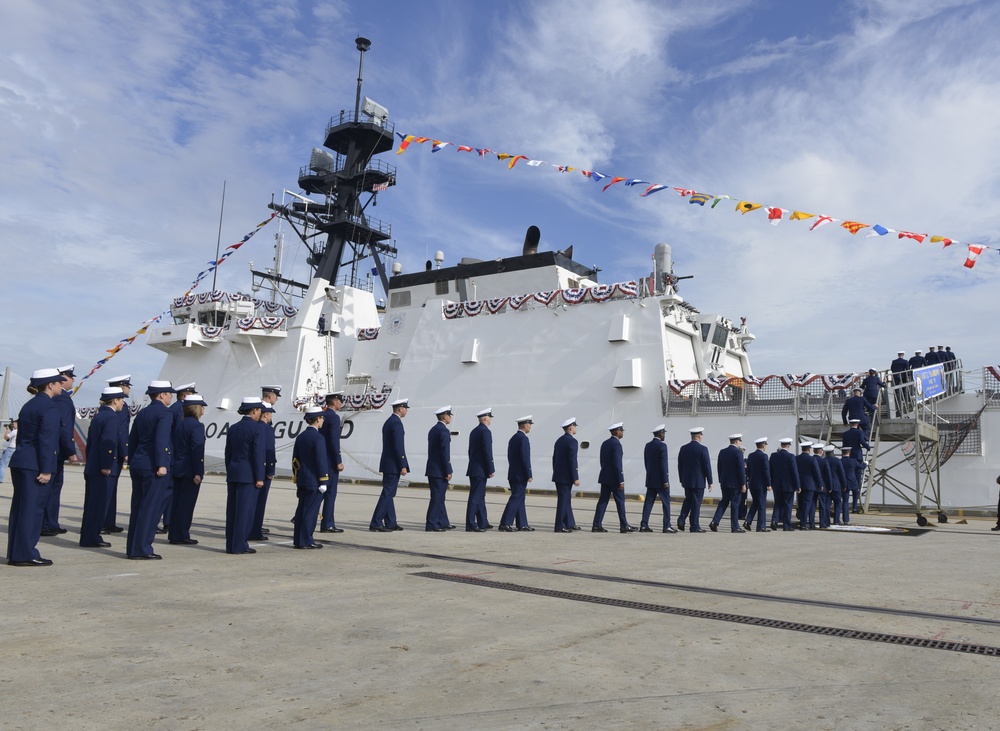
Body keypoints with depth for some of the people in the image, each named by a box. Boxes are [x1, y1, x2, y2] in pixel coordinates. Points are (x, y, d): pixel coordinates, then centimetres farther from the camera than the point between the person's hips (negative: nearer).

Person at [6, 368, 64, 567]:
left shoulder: (28, 405, 16)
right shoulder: (49, 407, -12)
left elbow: (22, 436, 18)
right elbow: (46, 440, -18)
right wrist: (46, 469, -18)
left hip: (19, 461, 9)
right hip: (35, 465, -9)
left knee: (20, 507, 12)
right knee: (33, 508, -3)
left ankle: (14, 554, 18)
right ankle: (26, 554, 2)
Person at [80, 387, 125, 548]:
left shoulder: (97, 416, 15)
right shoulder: (111, 417, -13)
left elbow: (90, 441, 18)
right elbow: (107, 443, -21)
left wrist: (89, 463, 22)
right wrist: (106, 466, -20)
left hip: (92, 467, 9)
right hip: (102, 469, -9)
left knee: (92, 503, 14)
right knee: (99, 503, -3)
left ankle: (87, 537, 21)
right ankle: (91, 538, 1)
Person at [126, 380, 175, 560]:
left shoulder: (141, 413, 16)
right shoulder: (165, 413, -9)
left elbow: (132, 440, 18)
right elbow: (160, 440, -20)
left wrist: (132, 464, 23)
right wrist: (161, 464, -21)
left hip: (137, 464, 8)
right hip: (153, 466, -8)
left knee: (137, 507, 12)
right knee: (151, 507, -4)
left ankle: (132, 548, 17)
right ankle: (142, 549, -2)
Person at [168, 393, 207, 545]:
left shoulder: (179, 424, 10)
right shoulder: (197, 426, -14)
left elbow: (174, 446, 13)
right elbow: (197, 451, -19)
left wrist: (174, 465, 17)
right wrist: (198, 472, -18)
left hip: (177, 468, 8)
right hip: (190, 470, -8)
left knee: (177, 501, 13)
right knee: (187, 503, -1)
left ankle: (174, 534, 20)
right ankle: (181, 535, 3)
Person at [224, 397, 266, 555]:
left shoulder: (233, 428, 10)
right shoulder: (256, 429, -11)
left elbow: (228, 452, 13)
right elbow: (258, 455, -13)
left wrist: (229, 472, 19)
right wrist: (259, 478, -10)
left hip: (233, 474, 7)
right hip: (248, 475, -7)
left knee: (232, 509, 9)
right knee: (246, 510, -2)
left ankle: (231, 544, 14)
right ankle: (240, 545, 0)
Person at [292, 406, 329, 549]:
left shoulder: (300, 436, 10)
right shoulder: (318, 438, -15)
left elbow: (295, 459, 14)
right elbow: (321, 461, -17)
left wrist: (297, 479, 19)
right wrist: (323, 482, -13)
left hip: (302, 481, 8)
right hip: (314, 481, -8)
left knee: (301, 509, 11)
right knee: (311, 510, -4)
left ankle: (298, 540, 16)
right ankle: (306, 541, -1)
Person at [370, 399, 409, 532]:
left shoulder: (388, 422, 15)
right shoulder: (397, 423, -15)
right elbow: (398, 447, -20)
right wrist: (403, 466, -18)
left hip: (387, 464, 10)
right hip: (393, 465, -10)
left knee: (389, 494, 11)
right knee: (388, 494, -8)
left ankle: (391, 523, 17)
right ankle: (376, 523, -8)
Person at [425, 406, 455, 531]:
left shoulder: (432, 430, 14)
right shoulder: (444, 431, -14)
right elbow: (445, 453, -19)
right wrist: (448, 471, -15)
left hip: (432, 469, 9)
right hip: (440, 471, -9)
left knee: (439, 498, 13)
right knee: (437, 498, -4)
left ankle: (443, 523, 19)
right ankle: (431, 524, -2)